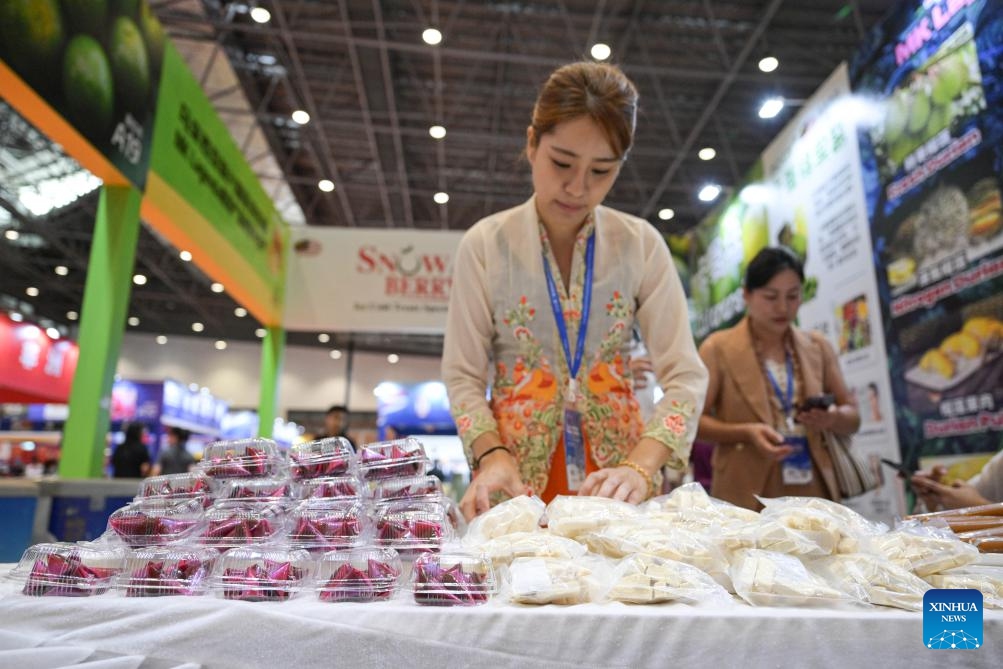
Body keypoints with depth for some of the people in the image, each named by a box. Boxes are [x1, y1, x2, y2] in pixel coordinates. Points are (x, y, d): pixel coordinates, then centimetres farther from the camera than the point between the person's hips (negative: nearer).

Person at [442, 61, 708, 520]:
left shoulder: (642, 245, -2)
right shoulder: (485, 245, -4)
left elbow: (684, 376, -6)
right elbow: (463, 376, -3)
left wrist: (640, 467, -20)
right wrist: (492, 455, -19)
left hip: (615, 472, 1)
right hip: (518, 474, -1)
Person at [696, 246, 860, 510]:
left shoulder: (818, 347, 11)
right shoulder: (718, 348, -1)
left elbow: (853, 416, 14)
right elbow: (692, 419, -3)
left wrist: (833, 417, -8)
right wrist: (746, 433, -18)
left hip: (814, 492, 4)